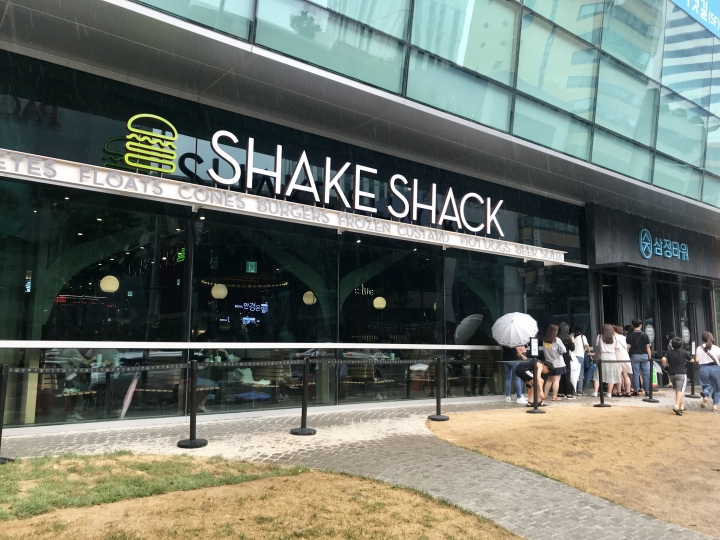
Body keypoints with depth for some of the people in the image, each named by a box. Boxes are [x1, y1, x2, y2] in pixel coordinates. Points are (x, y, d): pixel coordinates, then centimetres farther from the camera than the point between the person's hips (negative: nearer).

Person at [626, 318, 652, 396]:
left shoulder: (630, 335, -2)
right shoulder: (644, 335, 0)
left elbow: (628, 347, -4)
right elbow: (648, 347, 1)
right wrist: (650, 357, 8)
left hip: (634, 356, 0)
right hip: (644, 356, 0)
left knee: (635, 374, 2)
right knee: (646, 374, 6)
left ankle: (636, 390, 2)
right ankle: (647, 391, 7)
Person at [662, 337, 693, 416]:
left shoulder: (669, 352, 4)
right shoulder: (684, 352, 0)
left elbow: (664, 359, -11)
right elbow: (691, 360, 12)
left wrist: (666, 365, 8)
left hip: (672, 374, 4)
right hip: (681, 374, -4)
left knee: (677, 390, 19)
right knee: (680, 390, -12)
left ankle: (681, 407, 28)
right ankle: (676, 406, -30)